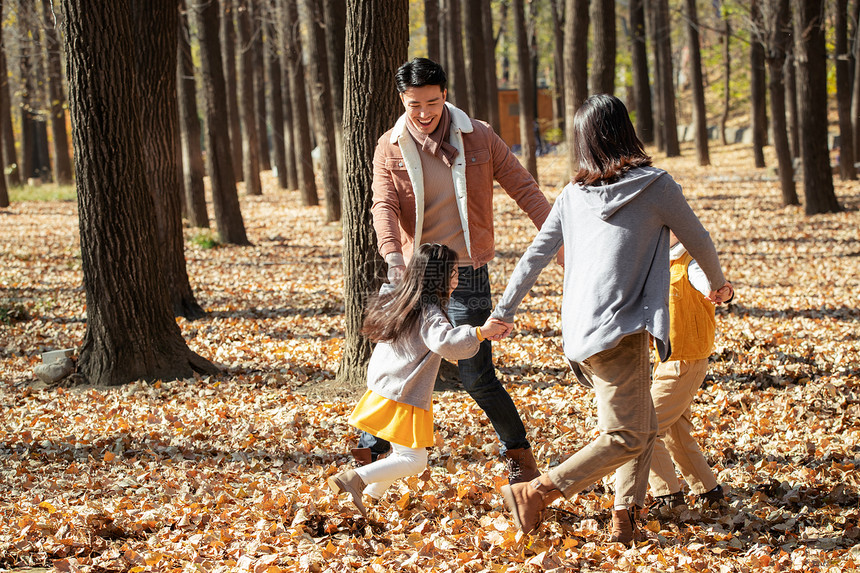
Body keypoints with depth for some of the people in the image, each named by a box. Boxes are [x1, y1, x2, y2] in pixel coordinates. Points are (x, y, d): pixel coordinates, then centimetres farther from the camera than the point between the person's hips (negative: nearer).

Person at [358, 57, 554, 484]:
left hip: (466, 276, -2)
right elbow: (384, 206, -12)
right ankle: (368, 451, 23)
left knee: (476, 377, -4)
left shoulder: (478, 138, -3)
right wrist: (393, 259, -30)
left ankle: (519, 454, 14)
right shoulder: (390, 148, 0)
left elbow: (524, 189, 0)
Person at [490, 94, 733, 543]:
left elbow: (535, 256, 15)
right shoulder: (655, 186, -3)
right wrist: (716, 281, 30)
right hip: (618, 329, -7)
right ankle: (535, 493, -12)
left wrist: (504, 312, 26)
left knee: (643, 427, 17)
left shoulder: (573, 195, 11)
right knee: (625, 437, -5)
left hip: (580, 330, 7)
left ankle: (625, 518, 10)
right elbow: (698, 241, 10)